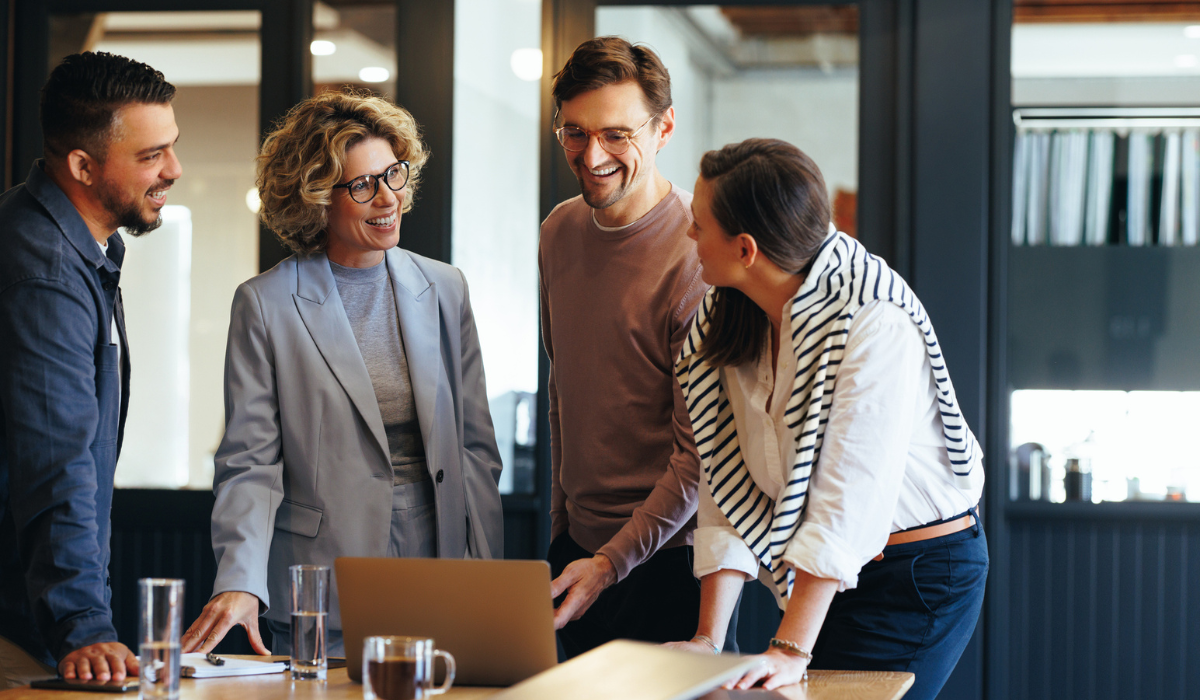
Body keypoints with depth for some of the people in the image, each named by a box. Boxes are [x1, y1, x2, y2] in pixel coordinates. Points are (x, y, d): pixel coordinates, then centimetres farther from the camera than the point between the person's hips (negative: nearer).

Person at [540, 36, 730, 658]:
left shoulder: (698, 254, -18)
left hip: (668, 557, -6)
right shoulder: (559, 232, 5)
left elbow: (701, 450, -17)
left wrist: (611, 562, -19)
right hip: (578, 542, 6)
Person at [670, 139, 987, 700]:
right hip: (827, 575, 7)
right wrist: (708, 639, -11)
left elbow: (850, 494, -28)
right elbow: (730, 485, -3)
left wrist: (791, 650, -32)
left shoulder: (874, 324, -23)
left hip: (923, 573, -7)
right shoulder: (727, 322, -1)